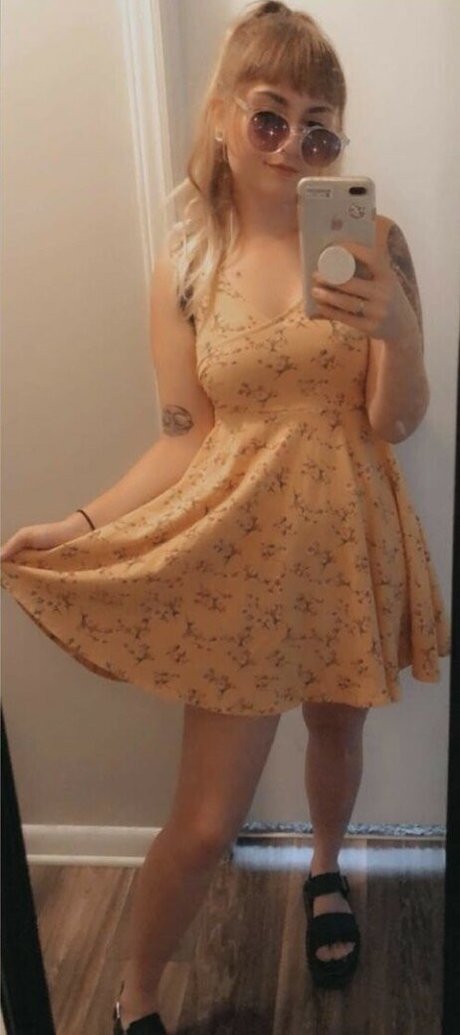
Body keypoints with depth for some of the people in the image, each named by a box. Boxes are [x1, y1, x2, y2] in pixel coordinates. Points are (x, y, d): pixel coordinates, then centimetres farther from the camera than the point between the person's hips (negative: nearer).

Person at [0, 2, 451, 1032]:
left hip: (350, 548, 2)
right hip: (242, 556, -1)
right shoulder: (186, 263, -4)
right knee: (205, 823, 4)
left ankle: (326, 869, 59)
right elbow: (187, 439, -3)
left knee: (337, 731, 24)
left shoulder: (372, 241, -4)